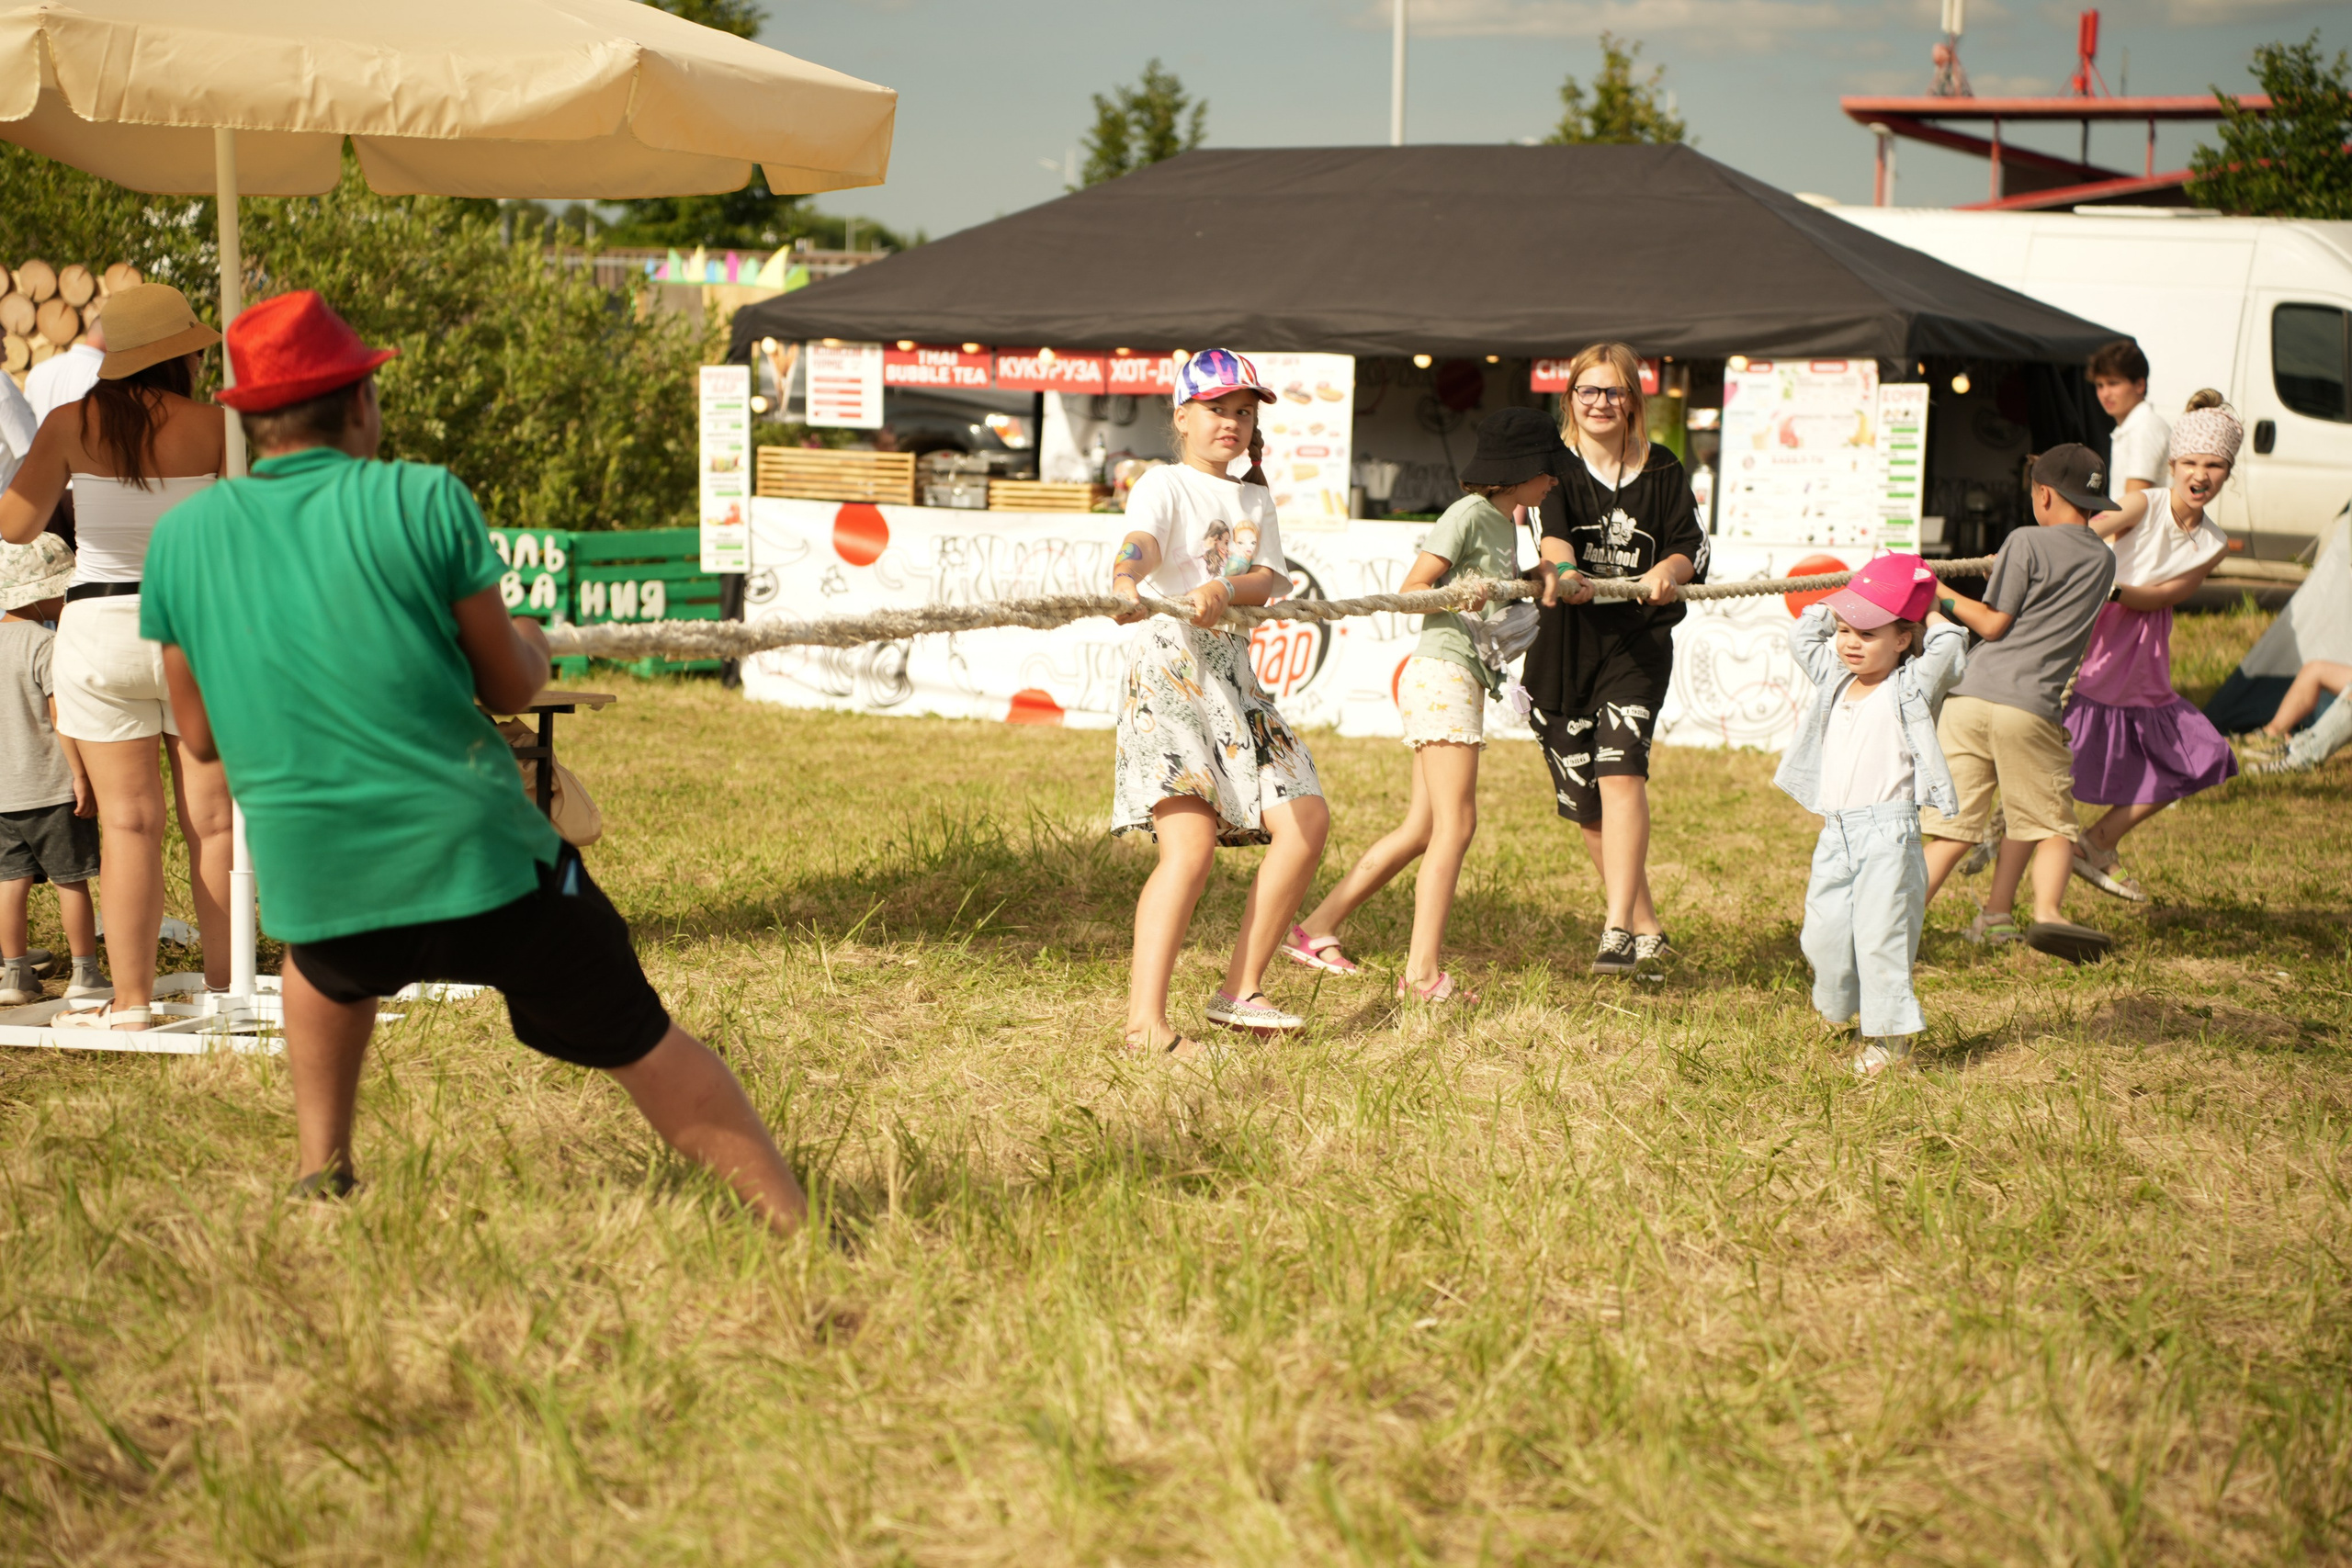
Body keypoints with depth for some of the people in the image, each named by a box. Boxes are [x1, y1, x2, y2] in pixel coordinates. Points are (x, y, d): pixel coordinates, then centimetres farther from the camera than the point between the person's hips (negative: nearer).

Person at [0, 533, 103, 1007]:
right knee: (71, 880, 2)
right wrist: (82, 776, -16)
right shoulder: (45, 645, -15)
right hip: (51, 788, -7)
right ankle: (85, 972, 8)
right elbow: (62, 716, -19)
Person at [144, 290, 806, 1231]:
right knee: (646, 1049, 10)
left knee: (325, 966, 39)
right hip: (484, 864, -3)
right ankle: (801, 1229, 8)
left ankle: (322, 1177, 36)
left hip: (316, 891, 3)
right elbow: (510, 686, 2)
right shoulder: (425, 500, -5)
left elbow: (201, 734, 14)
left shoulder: (181, 539, 4)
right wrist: (530, 647, 25)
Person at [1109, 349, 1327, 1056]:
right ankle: (1144, 1021, -28)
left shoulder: (1255, 499, 20)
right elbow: (1141, 542, -24)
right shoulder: (1164, 486, -1)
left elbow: (1271, 581, 4)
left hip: (1233, 676, 8)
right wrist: (1125, 586, -48)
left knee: (1306, 820, 0)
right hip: (1166, 669, -8)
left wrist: (1225, 588, -20)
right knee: (1191, 842, -22)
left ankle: (1241, 990, 9)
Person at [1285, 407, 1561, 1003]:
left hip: (1466, 682, 10)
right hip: (1442, 670, -10)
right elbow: (1410, 590, -11)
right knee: (1455, 826, -14)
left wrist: (1544, 581, 14)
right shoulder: (1469, 515, -9)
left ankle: (1316, 930, 15)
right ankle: (1422, 972, -16)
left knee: (1422, 829, 9)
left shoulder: (1506, 525, 18)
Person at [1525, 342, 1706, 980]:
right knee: (1587, 804, 5)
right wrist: (1562, 571, -38)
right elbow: (1553, 531, -16)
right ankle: (1648, 930, 21)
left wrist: (1667, 570, -17)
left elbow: (1690, 547, 6)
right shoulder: (1555, 466, 3)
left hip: (1638, 642, -1)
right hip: (1564, 646, 1)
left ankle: (1617, 931, -26)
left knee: (1620, 771, -22)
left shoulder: (1663, 471, 8)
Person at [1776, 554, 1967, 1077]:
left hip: (1888, 834, -6)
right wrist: (1832, 606, 20)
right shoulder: (1836, 679, 16)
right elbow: (1801, 638, 28)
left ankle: (1889, 1036, 0)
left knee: (1880, 935, -8)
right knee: (1823, 932, 7)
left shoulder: (1911, 687, -2)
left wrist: (1928, 612, 2)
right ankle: (1840, 1009, 30)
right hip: (1835, 834, 6)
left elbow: (1950, 645, -15)